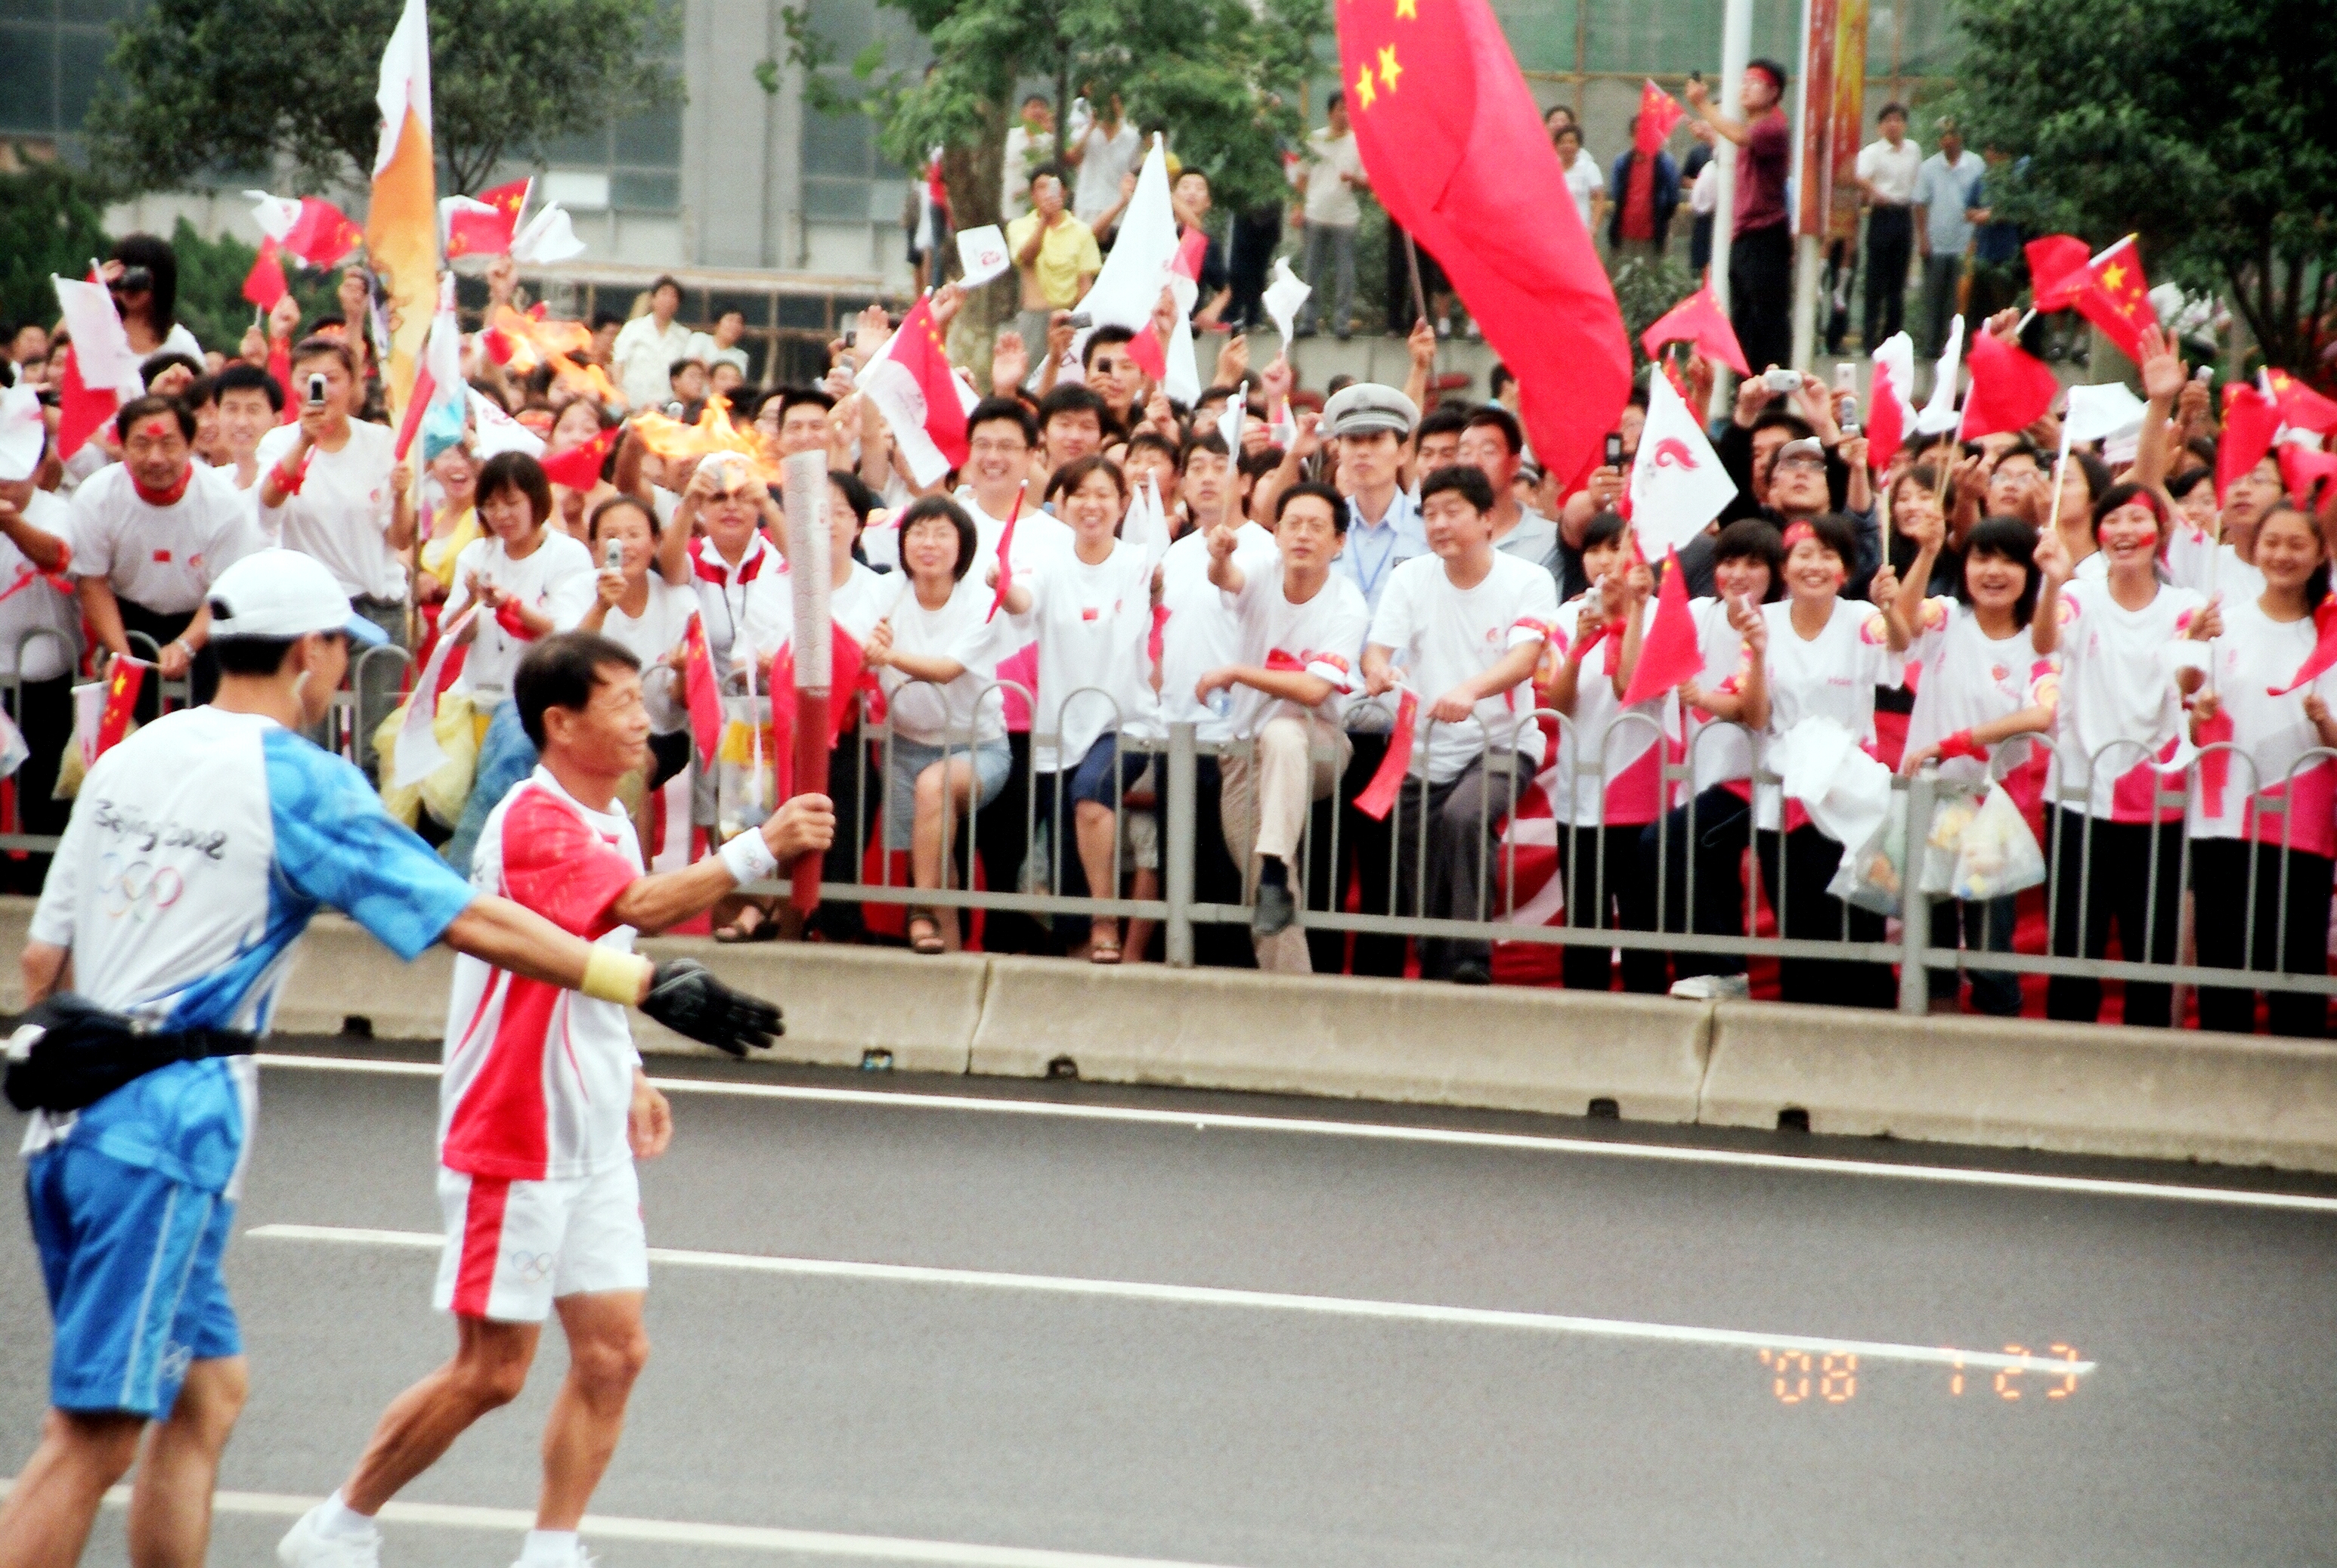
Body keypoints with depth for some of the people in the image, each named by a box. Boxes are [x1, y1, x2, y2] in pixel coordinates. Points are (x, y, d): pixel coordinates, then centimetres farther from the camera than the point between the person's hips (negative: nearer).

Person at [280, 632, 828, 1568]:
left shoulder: (610, 822, 11)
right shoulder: (533, 823, -19)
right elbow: (643, 908, -36)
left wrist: (630, 1079, 14)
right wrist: (761, 851, -43)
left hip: (592, 1140, 9)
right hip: (513, 1139, -9)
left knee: (614, 1352, 3)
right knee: (490, 1372, -2)